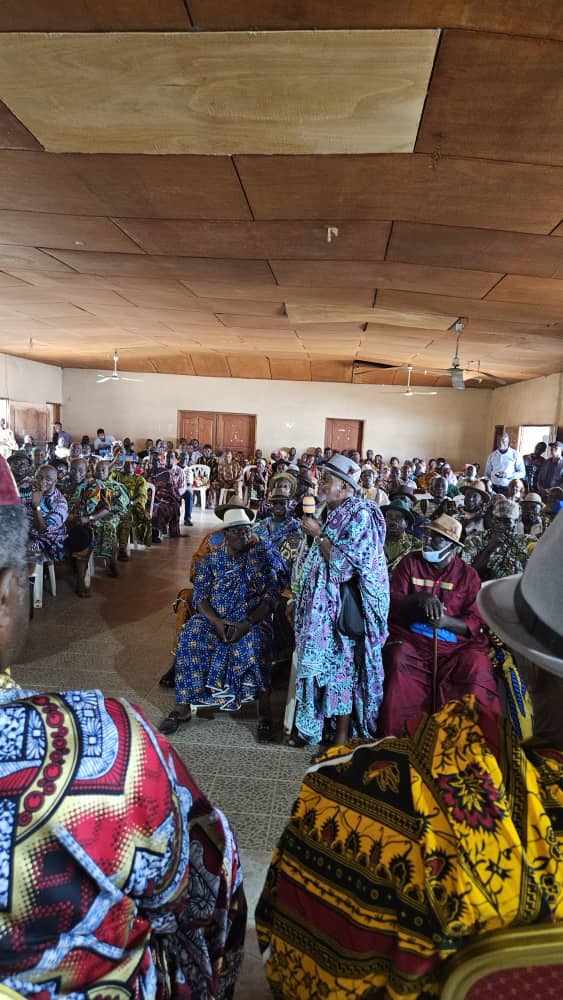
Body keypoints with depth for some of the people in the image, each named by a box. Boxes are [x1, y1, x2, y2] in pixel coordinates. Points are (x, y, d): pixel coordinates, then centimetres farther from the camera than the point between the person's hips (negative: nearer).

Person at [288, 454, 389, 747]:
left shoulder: (359, 516, -14)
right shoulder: (325, 512, 9)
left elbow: (343, 563, -22)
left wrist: (317, 534, -16)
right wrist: (299, 599, 14)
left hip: (343, 608, -7)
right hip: (318, 605, 7)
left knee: (341, 667, 4)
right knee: (318, 664, 14)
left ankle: (342, 738, 18)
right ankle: (312, 725, 30)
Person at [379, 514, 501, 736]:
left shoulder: (468, 574, 7)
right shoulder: (410, 562, 8)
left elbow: (475, 622, 3)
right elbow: (391, 602, 2)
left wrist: (446, 621, -17)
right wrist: (419, 597, -18)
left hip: (455, 641, 0)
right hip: (411, 638, 0)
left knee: (476, 667, -28)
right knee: (398, 661, -29)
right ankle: (397, 738, -15)